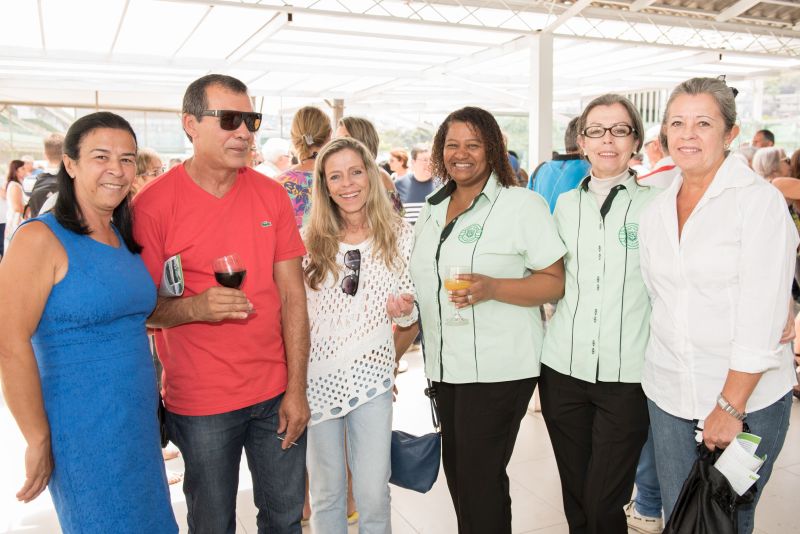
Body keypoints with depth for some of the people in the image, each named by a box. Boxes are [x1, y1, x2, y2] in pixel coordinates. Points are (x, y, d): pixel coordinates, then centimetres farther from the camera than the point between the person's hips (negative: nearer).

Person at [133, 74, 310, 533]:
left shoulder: (272, 195, 0)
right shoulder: (153, 204, -9)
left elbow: (293, 295, -1)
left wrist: (297, 388, -4)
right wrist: (195, 308, -26)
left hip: (277, 393, 3)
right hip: (201, 402, -3)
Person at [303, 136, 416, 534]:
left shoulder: (399, 236, -3)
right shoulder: (309, 239, -3)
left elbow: (409, 313, 5)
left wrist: (403, 310, -16)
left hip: (371, 374, 0)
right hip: (317, 376, 1)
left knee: (373, 495, 4)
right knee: (326, 491, 15)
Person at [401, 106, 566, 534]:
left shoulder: (523, 204, -7)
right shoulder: (432, 210, 12)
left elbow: (556, 283, -10)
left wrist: (492, 288, -24)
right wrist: (393, 350, 11)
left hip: (499, 369, -6)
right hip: (445, 367, 6)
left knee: (479, 478, 0)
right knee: (456, 474, 14)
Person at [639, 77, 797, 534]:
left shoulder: (760, 200, -10)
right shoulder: (656, 212, 6)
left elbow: (762, 318, -16)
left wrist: (731, 406, -17)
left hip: (747, 397, -4)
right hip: (669, 394, 4)